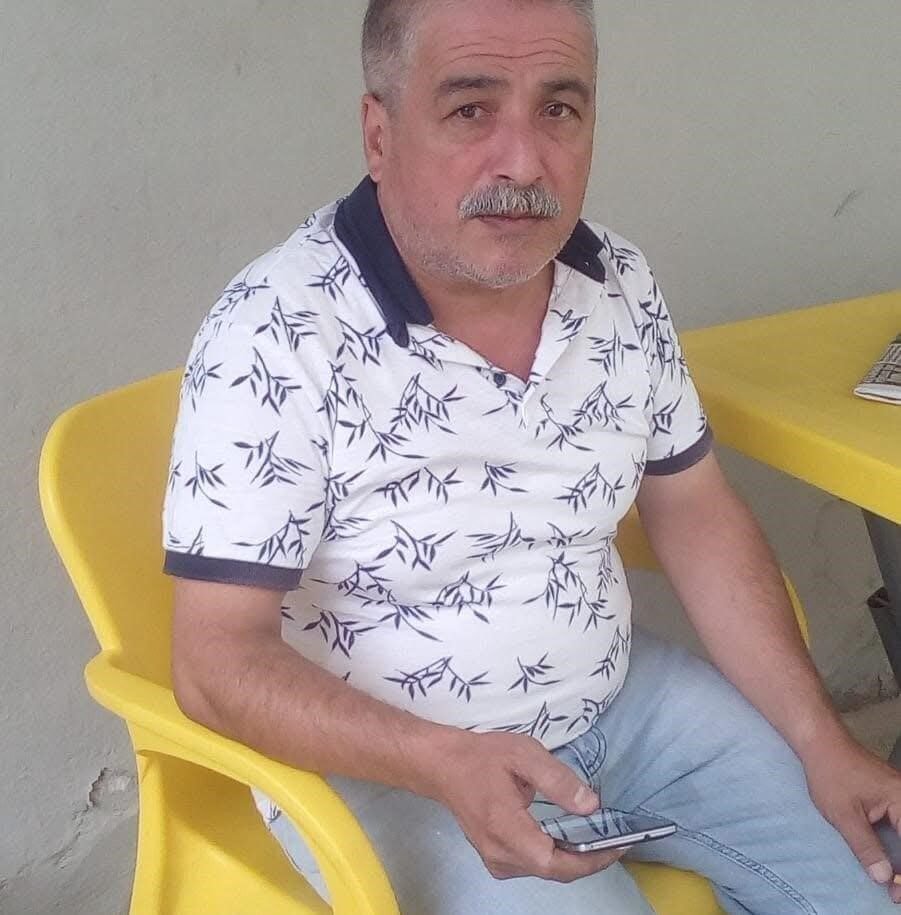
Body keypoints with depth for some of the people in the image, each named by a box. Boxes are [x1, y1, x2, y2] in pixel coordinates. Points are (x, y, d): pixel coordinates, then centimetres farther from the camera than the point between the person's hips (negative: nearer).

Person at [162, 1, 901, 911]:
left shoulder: (620, 284, -4)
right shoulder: (274, 338, -23)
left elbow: (691, 507, 7)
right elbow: (219, 661, -21)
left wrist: (823, 742, -1)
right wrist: (447, 763, -37)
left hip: (621, 696, 6)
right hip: (386, 760, -6)